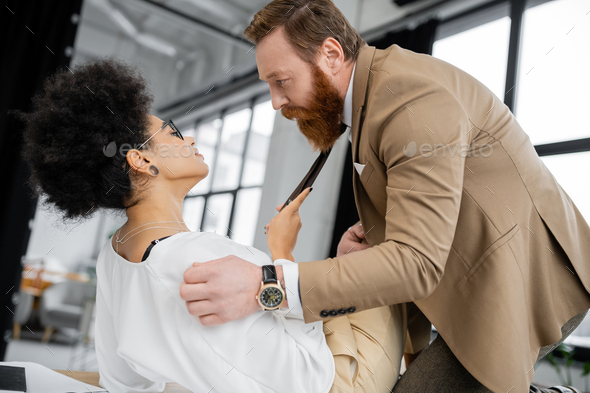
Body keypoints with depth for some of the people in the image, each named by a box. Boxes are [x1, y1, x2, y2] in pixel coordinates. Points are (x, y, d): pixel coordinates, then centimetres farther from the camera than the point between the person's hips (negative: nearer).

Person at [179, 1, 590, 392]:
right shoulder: (371, 87, 8)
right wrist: (372, 230, -5)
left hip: (525, 275, -10)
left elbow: (417, 261, -33)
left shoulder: (412, 97, -25)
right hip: (484, 272, 10)